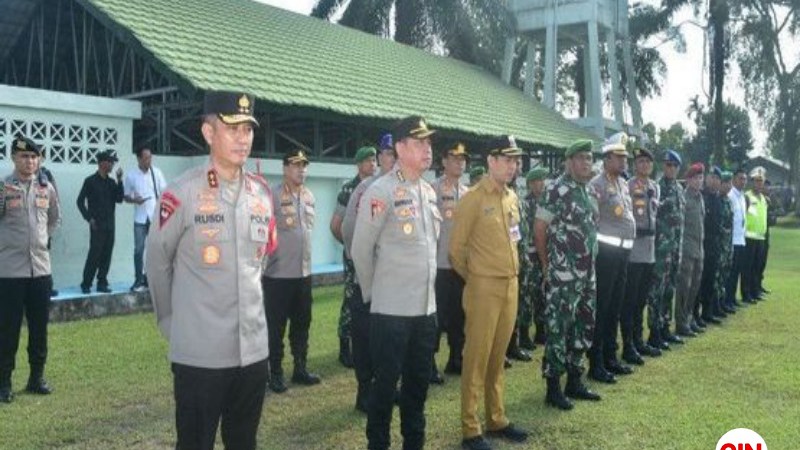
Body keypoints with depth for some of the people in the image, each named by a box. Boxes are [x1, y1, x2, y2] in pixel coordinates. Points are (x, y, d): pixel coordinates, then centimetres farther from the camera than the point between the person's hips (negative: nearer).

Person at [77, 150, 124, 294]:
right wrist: (89, 218, -7)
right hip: (97, 225, -5)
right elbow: (80, 201, -1)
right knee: (94, 255, -6)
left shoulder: (111, 182, 12)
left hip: (110, 225, 5)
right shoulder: (90, 181, -2)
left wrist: (119, 181, -5)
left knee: (106, 255, 6)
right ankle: (86, 284, 4)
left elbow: (119, 199, 2)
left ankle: (102, 283, 13)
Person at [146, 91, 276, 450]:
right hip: (198, 353, -5)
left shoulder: (262, 192, 5)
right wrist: (172, 322, 5)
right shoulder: (181, 194, -12)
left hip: (254, 348, 5)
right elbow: (156, 263, -2)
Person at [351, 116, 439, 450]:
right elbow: (360, 250, -9)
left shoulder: (429, 192, 11)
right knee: (386, 382, 4)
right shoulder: (381, 192, -13)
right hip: (391, 309, -7)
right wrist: (372, 293, 0)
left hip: (426, 307, 7)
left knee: (419, 381, 16)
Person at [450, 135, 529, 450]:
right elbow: (456, 248, -8)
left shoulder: (512, 198, 11)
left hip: (511, 286, 7)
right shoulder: (473, 199, -12)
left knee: (498, 357, 16)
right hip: (484, 288, -7)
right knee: (477, 359, 0)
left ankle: (497, 420, 27)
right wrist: (474, 278, 4)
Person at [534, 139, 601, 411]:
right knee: (559, 328, -3)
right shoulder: (558, 190, -11)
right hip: (563, 275, -8)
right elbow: (540, 229, -9)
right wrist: (547, 265, -2)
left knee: (584, 327, 13)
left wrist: (590, 264, 16)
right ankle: (553, 388, 6)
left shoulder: (589, 191, 13)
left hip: (587, 273, 8)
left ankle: (574, 381, 26)